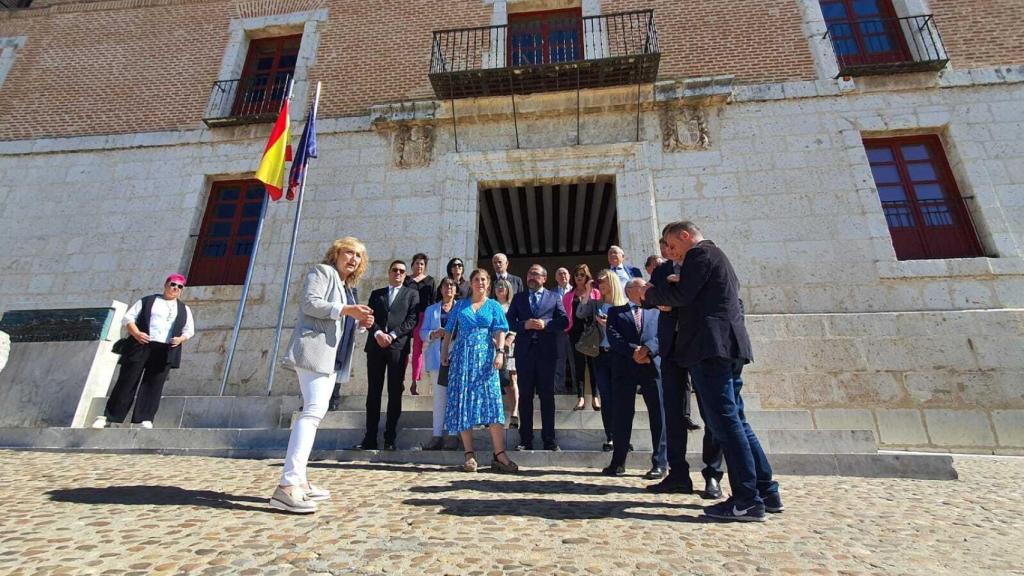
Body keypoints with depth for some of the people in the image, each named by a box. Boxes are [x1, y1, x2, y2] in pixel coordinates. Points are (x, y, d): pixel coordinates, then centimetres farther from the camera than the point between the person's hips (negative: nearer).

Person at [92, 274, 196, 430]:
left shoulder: (184, 309, 18)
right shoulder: (147, 301, 11)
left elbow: (189, 330, 18)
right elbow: (128, 318, 6)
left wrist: (181, 338, -4)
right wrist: (136, 333, -11)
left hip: (165, 351, 2)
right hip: (141, 346, -1)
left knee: (154, 385, -1)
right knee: (127, 382, -1)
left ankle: (145, 419, 0)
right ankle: (107, 416, 9)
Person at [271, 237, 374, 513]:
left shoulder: (344, 286, 26)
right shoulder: (322, 271, 1)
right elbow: (309, 303, -14)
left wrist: (359, 321, 8)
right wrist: (346, 310, -20)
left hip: (330, 355, 10)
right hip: (314, 349, -10)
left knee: (315, 412, 10)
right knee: (313, 412, -19)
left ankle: (298, 481, 16)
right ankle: (287, 486, -21)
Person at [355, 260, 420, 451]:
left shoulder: (411, 294, 12)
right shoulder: (376, 293, 20)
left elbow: (412, 320, 0)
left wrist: (392, 335, -11)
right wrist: (378, 333, -10)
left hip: (398, 346, -2)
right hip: (375, 346, 3)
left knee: (395, 393, 0)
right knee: (373, 392, 3)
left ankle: (390, 438, 6)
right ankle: (370, 438, 7)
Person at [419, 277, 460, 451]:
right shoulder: (431, 309, 17)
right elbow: (423, 332, 10)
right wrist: (434, 334, -10)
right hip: (438, 356, 2)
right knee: (439, 395, 2)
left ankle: (452, 434, 3)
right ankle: (437, 435, 6)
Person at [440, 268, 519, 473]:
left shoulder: (494, 306, 12)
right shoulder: (460, 305, 15)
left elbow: (500, 332, 1)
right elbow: (449, 331, 15)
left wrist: (500, 352, -13)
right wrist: (444, 352, 6)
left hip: (485, 356, -1)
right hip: (462, 356, 2)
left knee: (491, 401, -10)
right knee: (463, 402, -2)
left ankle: (499, 455, -9)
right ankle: (469, 455, 4)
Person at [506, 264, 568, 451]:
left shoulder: (554, 297, 10)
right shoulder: (518, 297, 14)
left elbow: (564, 320, 1)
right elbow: (509, 321, 7)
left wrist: (545, 324, -13)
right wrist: (524, 325, -11)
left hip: (546, 351, -1)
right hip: (524, 351, 1)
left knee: (547, 395, 4)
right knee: (525, 395, 4)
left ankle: (549, 439, 12)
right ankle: (526, 439, 13)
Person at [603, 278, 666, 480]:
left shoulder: (656, 311, 19)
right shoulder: (616, 311, 14)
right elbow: (613, 335, -1)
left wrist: (647, 349, -15)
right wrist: (633, 350, -15)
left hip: (652, 365, 1)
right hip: (624, 367, -1)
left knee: (658, 415, -1)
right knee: (621, 414, 3)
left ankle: (659, 463, 10)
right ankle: (618, 462, 14)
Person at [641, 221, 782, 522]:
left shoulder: (700, 253, -4)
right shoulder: (717, 256, 26)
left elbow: (681, 295, -14)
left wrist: (650, 294, 1)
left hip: (710, 346, -10)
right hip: (729, 345, 10)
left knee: (725, 422, -7)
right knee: (735, 420, 13)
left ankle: (747, 501, -2)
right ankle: (766, 491, 18)